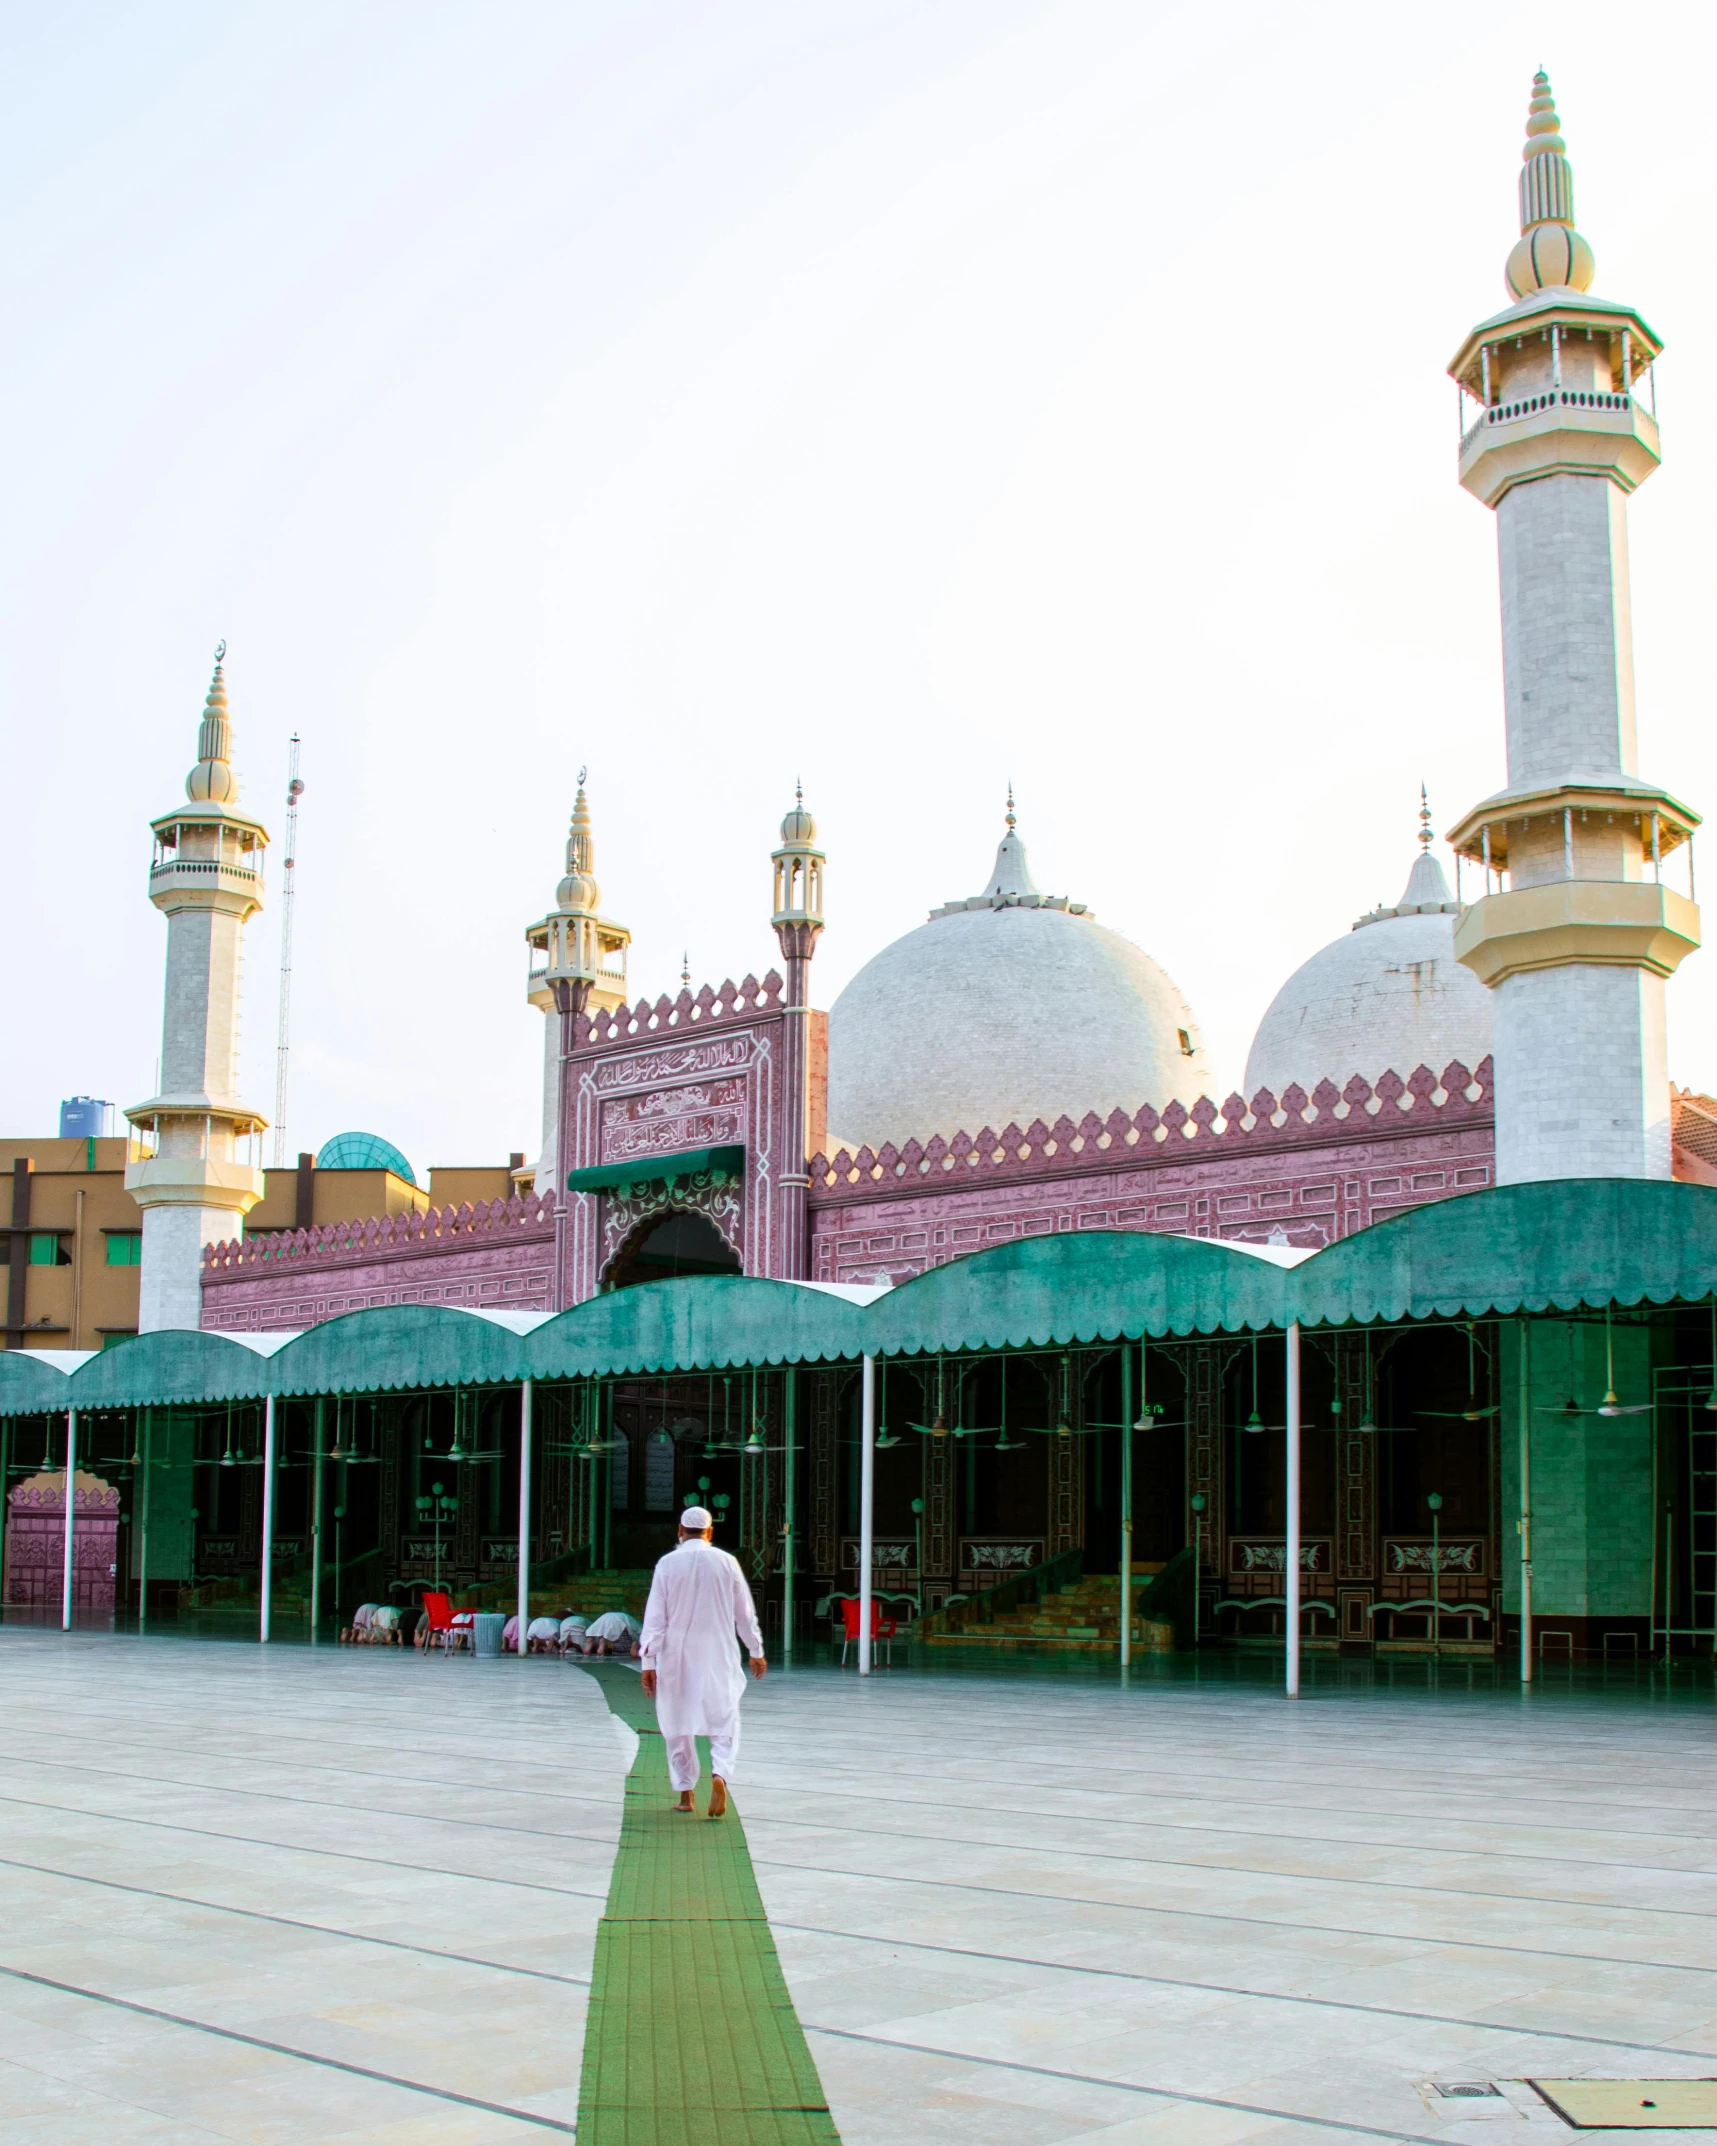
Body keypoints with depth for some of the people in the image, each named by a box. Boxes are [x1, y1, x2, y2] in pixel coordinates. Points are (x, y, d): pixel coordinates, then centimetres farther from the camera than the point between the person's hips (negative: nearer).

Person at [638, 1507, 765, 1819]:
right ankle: (719, 1774, -19)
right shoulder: (726, 1562, -2)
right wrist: (756, 1651, 18)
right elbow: (745, 1612, 6)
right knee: (723, 1721, 6)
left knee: (678, 1723, 13)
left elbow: (654, 1616, -5)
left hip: (676, 1655, 0)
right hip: (718, 1655, 0)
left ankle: (685, 1793, 16)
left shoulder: (668, 1564, -4)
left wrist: (648, 1661, -3)